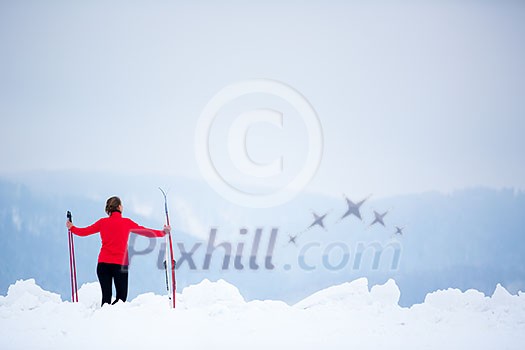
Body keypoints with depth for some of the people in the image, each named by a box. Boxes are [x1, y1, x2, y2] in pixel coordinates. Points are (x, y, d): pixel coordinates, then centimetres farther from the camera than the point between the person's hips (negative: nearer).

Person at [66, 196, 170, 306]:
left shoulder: (102, 222, 7)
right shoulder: (126, 222, 1)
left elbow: (84, 231, 15)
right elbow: (145, 232, 4)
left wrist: (71, 227, 34)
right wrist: (163, 232, 15)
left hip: (103, 264, 3)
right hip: (120, 264, -3)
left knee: (106, 297, 6)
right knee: (121, 297, 3)